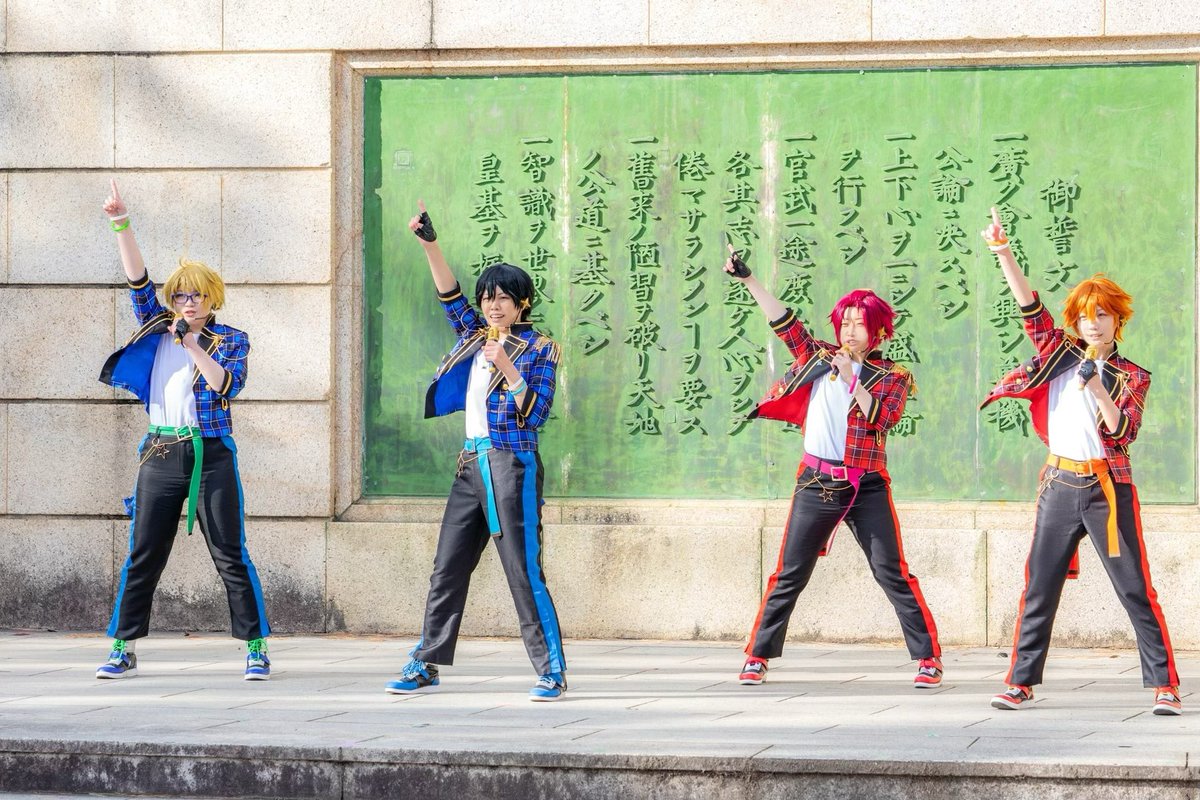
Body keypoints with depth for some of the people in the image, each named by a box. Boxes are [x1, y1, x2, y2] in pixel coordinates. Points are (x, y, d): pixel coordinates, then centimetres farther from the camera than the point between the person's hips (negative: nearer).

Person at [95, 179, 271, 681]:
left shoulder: (229, 340, 4)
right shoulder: (157, 330, 11)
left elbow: (226, 385, -12)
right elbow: (138, 280, 6)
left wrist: (193, 345, -18)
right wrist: (121, 225, -3)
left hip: (211, 455, -3)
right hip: (161, 454, 3)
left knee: (231, 555, -4)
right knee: (142, 556, 3)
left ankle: (256, 648, -1)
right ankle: (124, 649, 7)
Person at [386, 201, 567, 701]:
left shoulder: (538, 349, -3)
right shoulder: (478, 338, 15)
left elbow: (536, 412, -11)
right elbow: (451, 297, 17)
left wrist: (506, 368, -21)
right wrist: (430, 245, 8)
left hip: (512, 466, -7)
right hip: (471, 464, 7)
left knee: (524, 572, -11)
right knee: (446, 569, 7)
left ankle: (552, 670, -8)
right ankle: (426, 664, 13)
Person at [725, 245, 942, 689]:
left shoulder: (893, 376, 3)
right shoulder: (821, 357, 11)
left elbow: (882, 416, -11)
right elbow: (785, 323, 11)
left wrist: (852, 379, -18)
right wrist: (747, 279, 8)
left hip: (866, 487, -2)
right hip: (816, 484, 2)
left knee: (892, 573, -6)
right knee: (789, 575, 4)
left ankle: (928, 657, -3)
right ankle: (758, 656, 11)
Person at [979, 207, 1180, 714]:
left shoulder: (1131, 377, 3)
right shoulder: (1061, 356, 10)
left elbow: (1122, 432, -8)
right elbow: (1030, 308, 5)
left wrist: (1097, 386, -19)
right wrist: (1002, 252, -2)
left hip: (1107, 488, -3)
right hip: (1060, 485, 3)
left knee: (1135, 588, -5)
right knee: (1039, 588, 4)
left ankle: (1164, 684, -4)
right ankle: (1021, 681, 10)